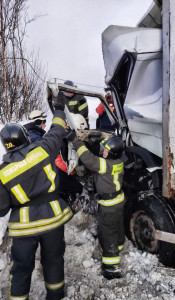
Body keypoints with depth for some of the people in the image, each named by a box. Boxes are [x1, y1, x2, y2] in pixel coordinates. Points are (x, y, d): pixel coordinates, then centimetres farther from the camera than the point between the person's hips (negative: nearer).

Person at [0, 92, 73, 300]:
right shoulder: (41, 150, -9)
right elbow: (57, 132, 7)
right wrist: (59, 109, 22)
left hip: (23, 225, -1)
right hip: (52, 216, 2)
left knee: (21, 267, 17)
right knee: (53, 260, 21)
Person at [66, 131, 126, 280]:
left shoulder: (108, 165, -33)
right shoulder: (118, 160, -6)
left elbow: (89, 159, -39)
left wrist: (75, 140, -36)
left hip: (110, 204, -9)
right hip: (118, 200, 9)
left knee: (107, 233, 2)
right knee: (117, 226, 29)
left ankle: (112, 267, 12)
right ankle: (118, 247, 54)